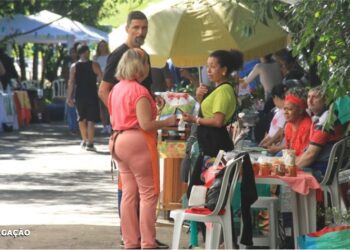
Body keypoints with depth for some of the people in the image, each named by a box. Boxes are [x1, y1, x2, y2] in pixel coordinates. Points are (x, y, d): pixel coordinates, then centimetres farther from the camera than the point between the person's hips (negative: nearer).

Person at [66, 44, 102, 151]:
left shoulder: (74, 67, 0)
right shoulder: (94, 65, -5)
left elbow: (71, 83, -4)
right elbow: (101, 78, -11)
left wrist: (69, 97, -1)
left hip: (79, 96, 3)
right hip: (92, 95, -3)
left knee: (82, 119, 20)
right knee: (91, 120, -2)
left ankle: (84, 140, 32)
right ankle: (90, 143, -9)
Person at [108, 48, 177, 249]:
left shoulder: (116, 89, 11)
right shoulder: (139, 91, -16)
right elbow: (146, 124, -20)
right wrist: (168, 122, -7)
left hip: (120, 140, 9)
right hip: (138, 142, -9)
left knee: (129, 193, 11)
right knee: (149, 193, -2)